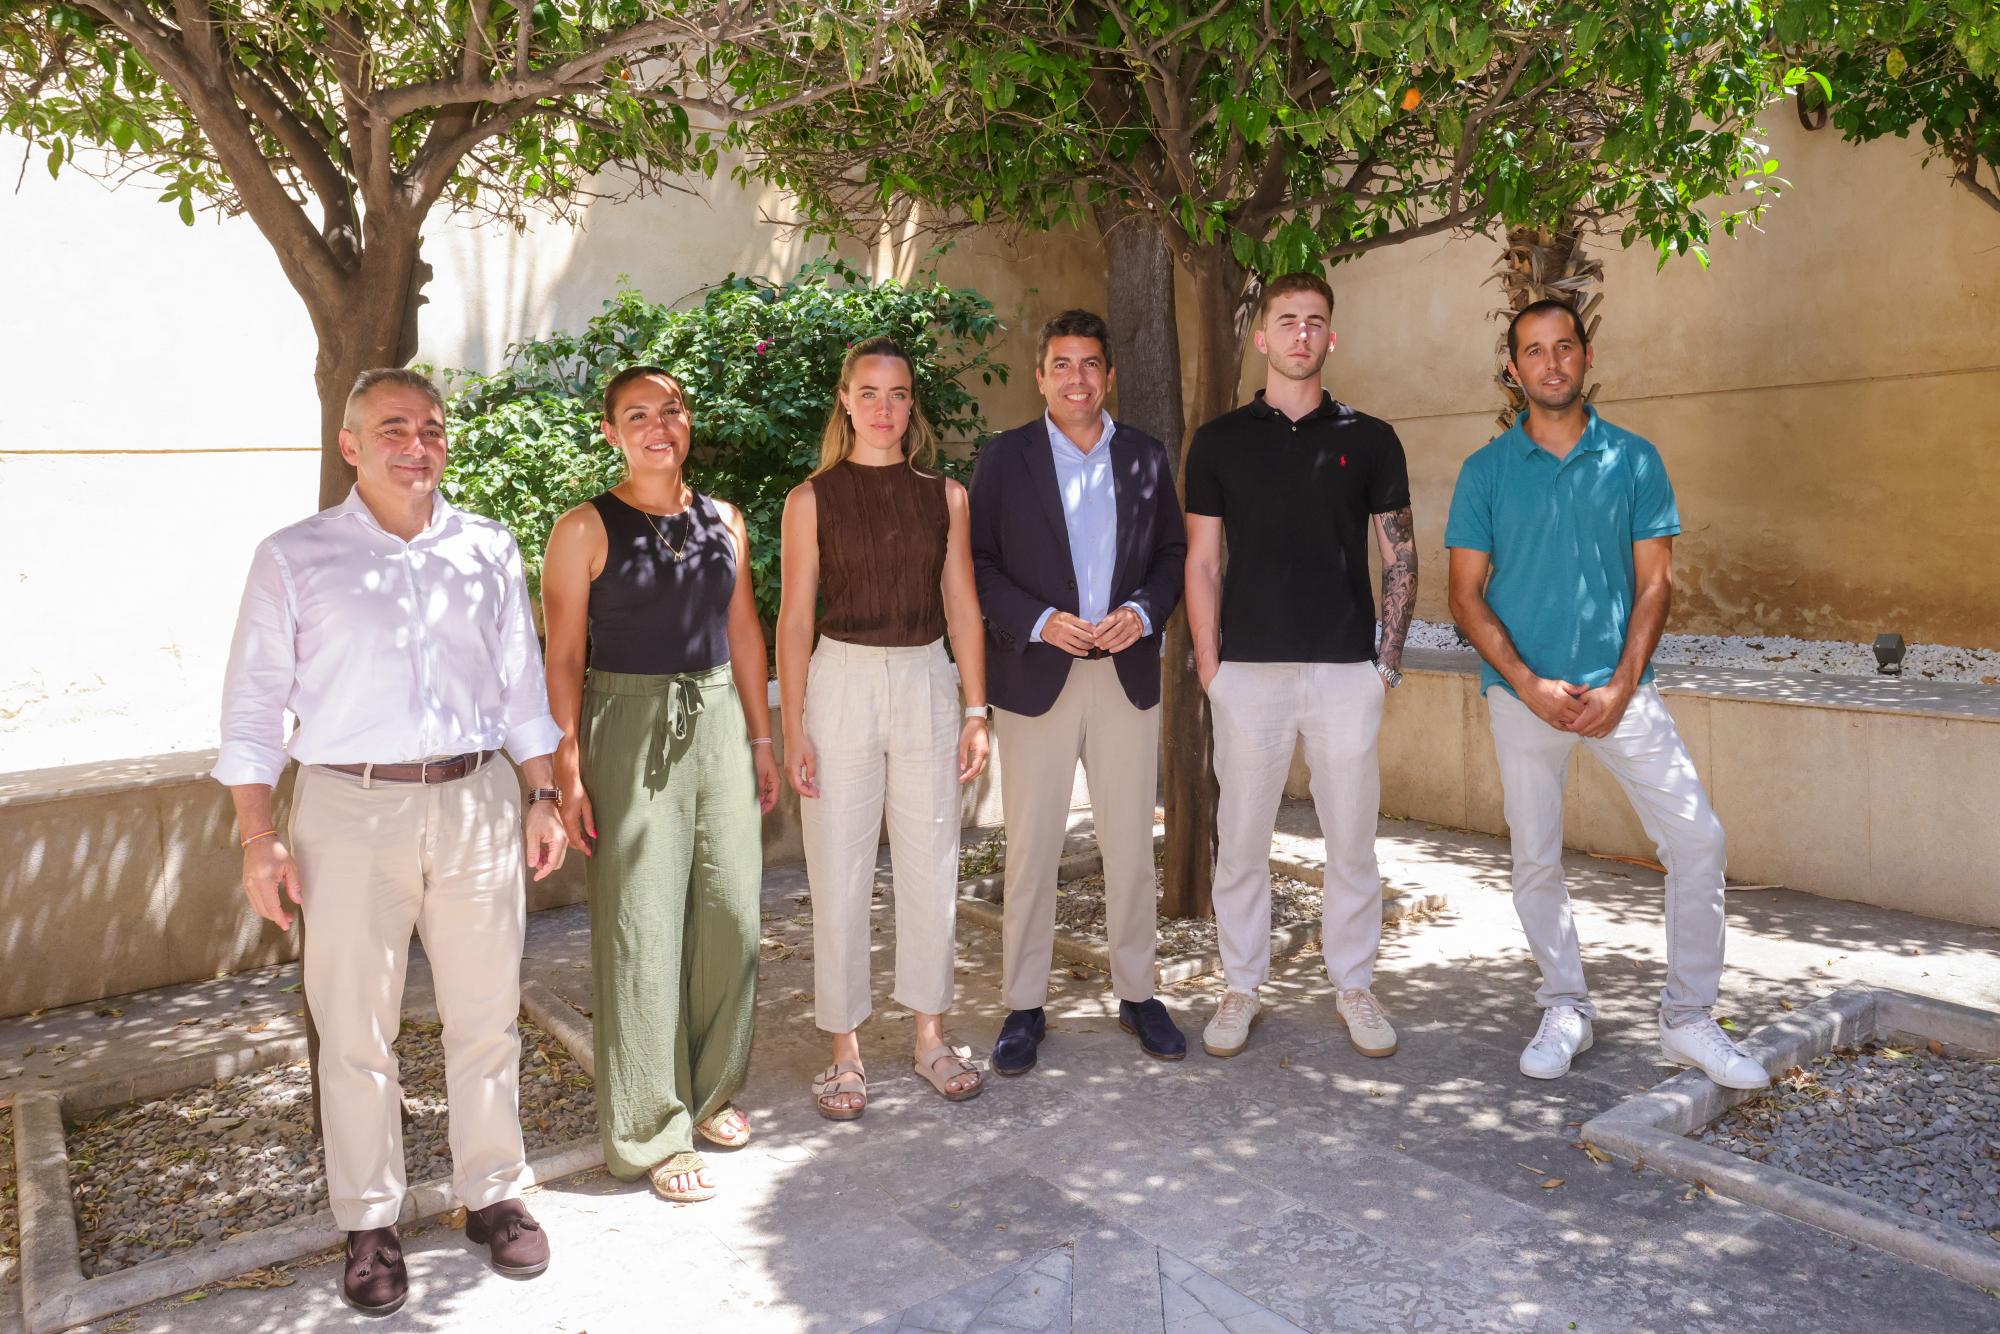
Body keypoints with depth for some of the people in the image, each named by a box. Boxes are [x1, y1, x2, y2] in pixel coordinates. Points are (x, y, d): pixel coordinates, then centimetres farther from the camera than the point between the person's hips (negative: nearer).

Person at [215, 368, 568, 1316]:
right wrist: (258, 837, -4)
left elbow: (521, 684, 12)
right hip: (350, 811, -2)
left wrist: (542, 798, 8)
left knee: (486, 1017, 9)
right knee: (354, 1030, 6)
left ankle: (493, 1193, 26)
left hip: (477, 802, 2)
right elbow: (254, 705, 1)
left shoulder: (487, 550, 8)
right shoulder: (293, 558, 2)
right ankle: (369, 1223, 23)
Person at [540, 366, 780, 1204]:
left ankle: (712, 1091, 27)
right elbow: (563, 659, -6)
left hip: (718, 721, 5)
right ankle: (653, 1131, 14)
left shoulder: (724, 521, 10)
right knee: (641, 925, 0)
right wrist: (568, 773, -11)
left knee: (731, 911, 5)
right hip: (629, 728, -4)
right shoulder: (586, 529, -3)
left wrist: (762, 740, 13)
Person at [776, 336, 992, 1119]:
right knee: (840, 874, 3)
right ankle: (845, 1049, 17)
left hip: (928, 684, 2)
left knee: (931, 866, 8)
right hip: (843, 682, -2)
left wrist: (976, 710, 3)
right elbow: (795, 618, -1)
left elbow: (962, 609, 7)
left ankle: (930, 1034, 24)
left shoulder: (945, 496, 6)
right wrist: (793, 727, -5)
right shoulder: (813, 498, 0)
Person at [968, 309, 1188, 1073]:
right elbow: (978, 564, -1)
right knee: (1031, 848, 3)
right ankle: (1024, 1007, 16)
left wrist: (1144, 611, -8)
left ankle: (1137, 995, 24)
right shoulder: (1004, 458, 2)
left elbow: (1173, 553, 11)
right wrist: (1038, 622, -14)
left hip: (1127, 673, 2)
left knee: (1131, 844, 9)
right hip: (1036, 675, -2)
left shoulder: (1146, 458, 9)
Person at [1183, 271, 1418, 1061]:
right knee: (1240, 840, 5)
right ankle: (1241, 988, 19)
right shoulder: (1219, 442, 7)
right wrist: (1209, 667, -2)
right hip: (1248, 671, 0)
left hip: (1347, 671, 1)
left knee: (1351, 841, 7)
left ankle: (1354, 986, 23)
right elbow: (1200, 562, 5)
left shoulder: (1370, 440, 8)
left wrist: (1390, 660, 1)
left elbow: (1401, 558, 9)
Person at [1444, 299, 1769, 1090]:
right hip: (1523, 692, 0)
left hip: (1618, 689, 1)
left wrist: (1621, 685, -10)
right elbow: (1467, 596, 0)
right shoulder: (1486, 471, 2)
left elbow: (1654, 582, 2)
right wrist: (1530, 685, -11)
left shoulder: (1633, 461, 5)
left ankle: (1688, 1019, 11)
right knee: (1535, 861, 6)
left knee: (1697, 840, -4)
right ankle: (1565, 1012, 23)